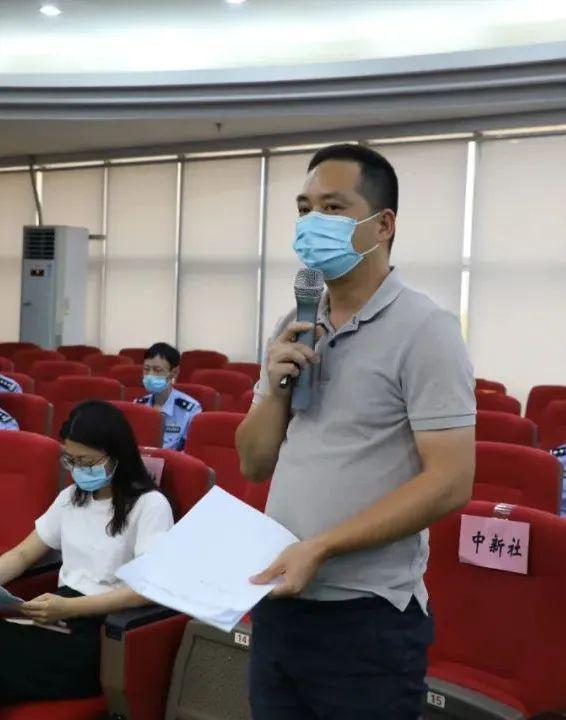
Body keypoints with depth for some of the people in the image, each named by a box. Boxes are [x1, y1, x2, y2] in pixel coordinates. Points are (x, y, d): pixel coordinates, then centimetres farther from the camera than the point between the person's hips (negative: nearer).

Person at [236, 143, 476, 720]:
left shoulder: (423, 330, -12)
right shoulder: (292, 330, 8)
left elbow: (449, 483, -17)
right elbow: (254, 465, 10)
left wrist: (320, 546, -20)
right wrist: (276, 388, -8)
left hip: (367, 617, -6)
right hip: (278, 603, 6)